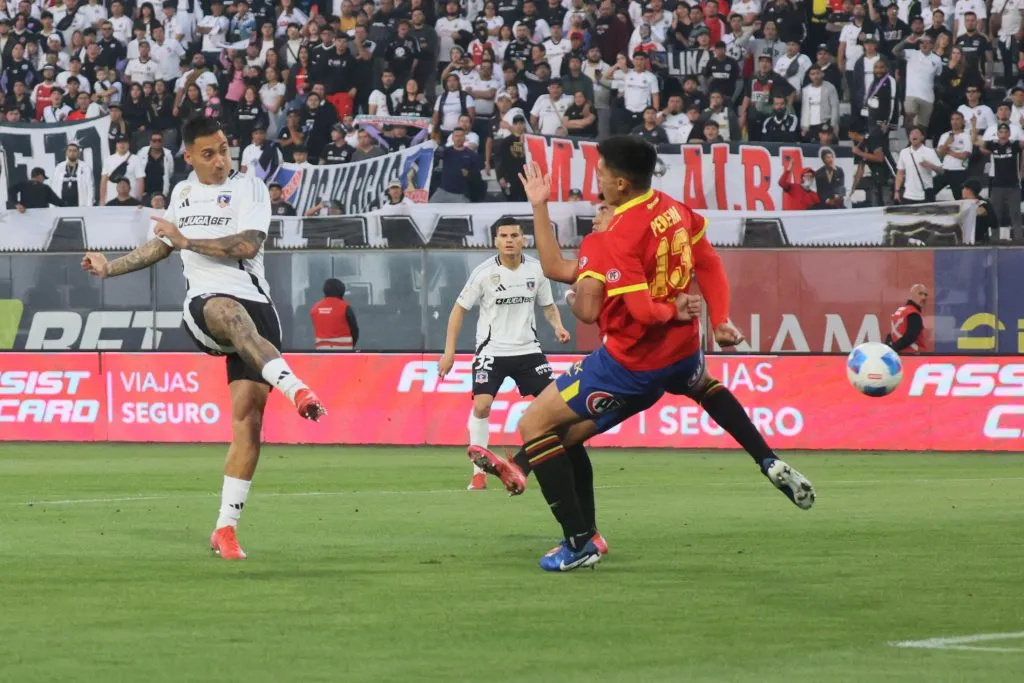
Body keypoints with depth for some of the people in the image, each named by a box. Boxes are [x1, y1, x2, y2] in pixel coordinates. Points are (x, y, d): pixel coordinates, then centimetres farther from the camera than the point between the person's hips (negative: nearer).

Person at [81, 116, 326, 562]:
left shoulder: (248, 188, 4)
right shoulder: (182, 193, 19)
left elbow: (247, 245, -11)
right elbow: (163, 246, 35)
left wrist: (187, 240, -9)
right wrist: (110, 268, 36)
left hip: (255, 308, -1)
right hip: (203, 305, 1)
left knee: (247, 419, -7)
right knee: (231, 313, -40)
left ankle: (225, 529, 0)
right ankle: (295, 389, -62)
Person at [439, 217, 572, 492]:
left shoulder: (536, 270, -2)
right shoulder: (484, 273, -10)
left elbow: (548, 305, 13)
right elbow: (459, 309, -1)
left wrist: (558, 326, -8)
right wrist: (449, 351, -5)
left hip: (527, 348, 3)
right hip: (492, 350, -3)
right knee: (481, 405, -18)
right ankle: (479, 472, -7)